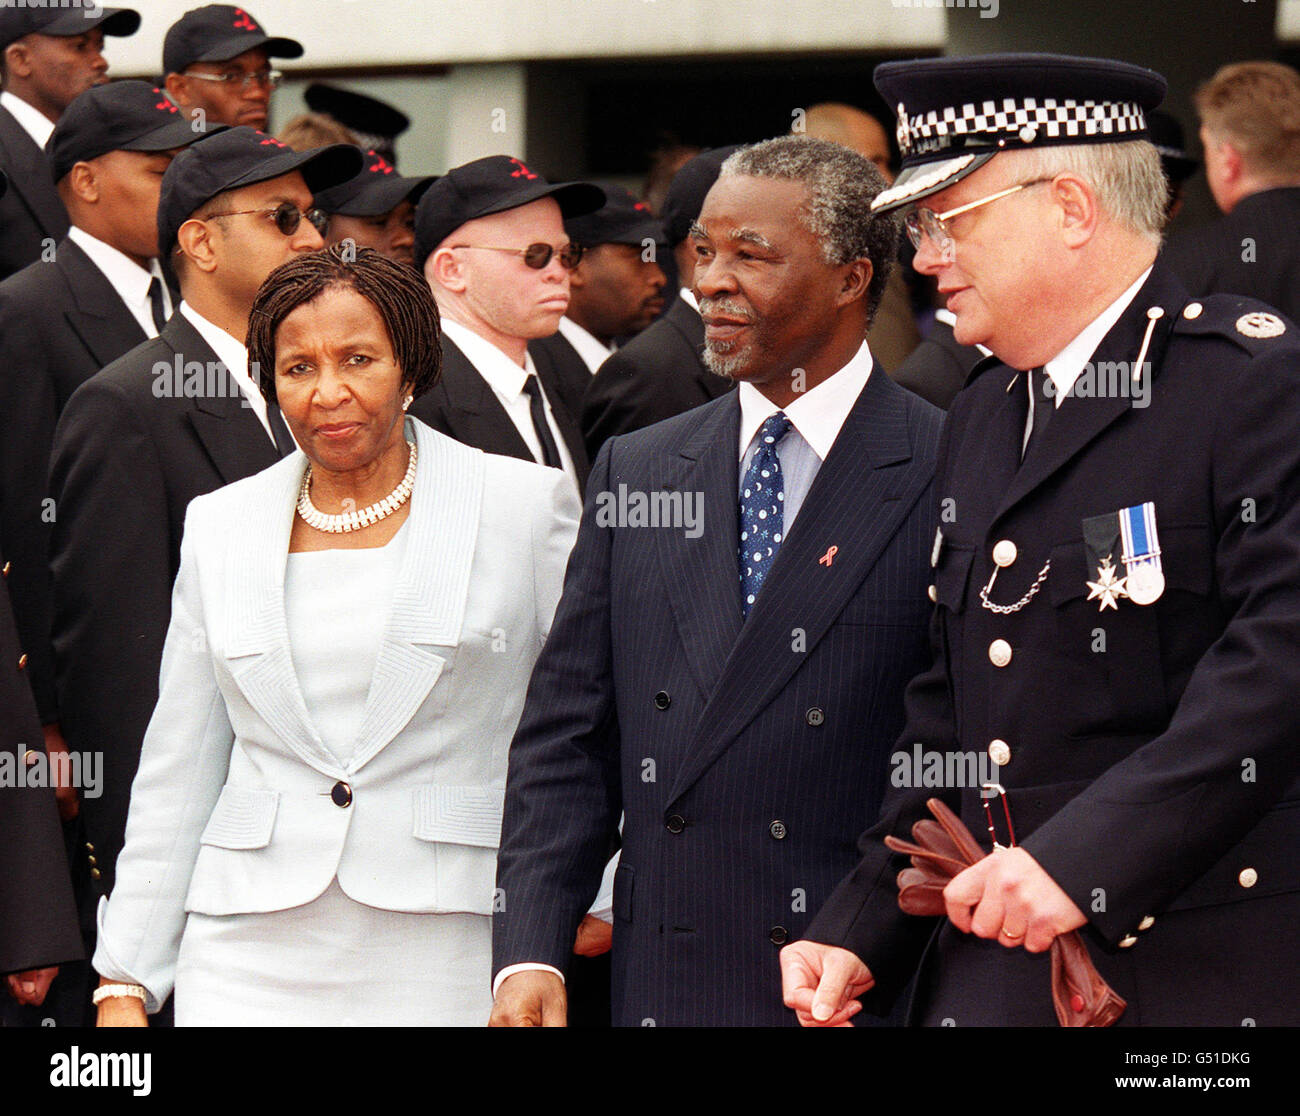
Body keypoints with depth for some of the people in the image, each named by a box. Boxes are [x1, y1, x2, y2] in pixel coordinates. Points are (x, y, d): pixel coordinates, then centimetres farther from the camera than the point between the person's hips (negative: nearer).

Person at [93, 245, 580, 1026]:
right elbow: (178, 772, 14)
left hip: (448, 961, -2)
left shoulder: (528, 506, 2)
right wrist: (127, 980, 11)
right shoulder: (221, 527, 11)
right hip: (253, 956, 2)